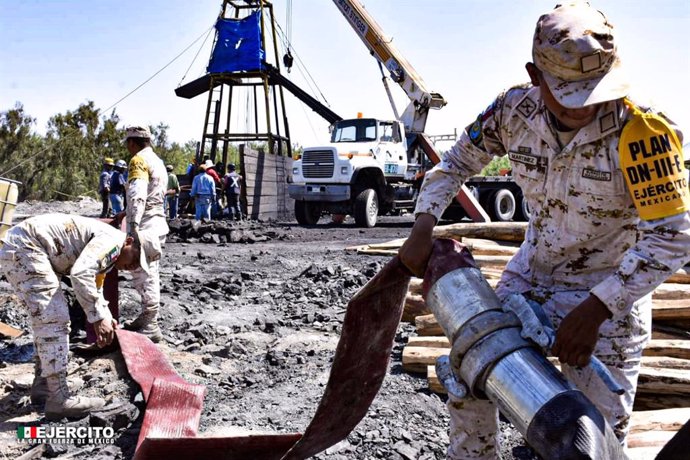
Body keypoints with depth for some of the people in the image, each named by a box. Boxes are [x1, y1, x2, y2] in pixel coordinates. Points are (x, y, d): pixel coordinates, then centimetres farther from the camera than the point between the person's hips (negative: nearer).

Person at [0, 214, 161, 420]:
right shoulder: (111, 239, -14)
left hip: (19, 249, 11)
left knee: (48, 319, 17)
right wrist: (98, 318, -24)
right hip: (25, 247, -11)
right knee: (54, 319, -11)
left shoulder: (107, 255, 19)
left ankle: (42, 386, 24)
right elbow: (80, 274, -28)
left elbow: (95, 287, 32)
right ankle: (58, 399, -10)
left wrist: (107, 318, 16)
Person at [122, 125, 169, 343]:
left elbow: (138, 195, -26)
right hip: (156, 224, 10)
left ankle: (151, 327, -3)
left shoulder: (139, 160, -11)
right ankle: (146, 317, 30)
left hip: (144, 228, -10)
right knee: (149, 274, 18)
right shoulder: (157, 161, 19)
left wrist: (133, 225, -36)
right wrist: (126, 214, 31)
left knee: (143, 275, -6)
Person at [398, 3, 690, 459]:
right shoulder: (515, 110, -13)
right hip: (530, 275, 4)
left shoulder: (639, 131, -27)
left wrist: (595, 310, -28)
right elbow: (456, 162, 3)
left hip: (609, 291, -4)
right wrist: (422, 228, -9)